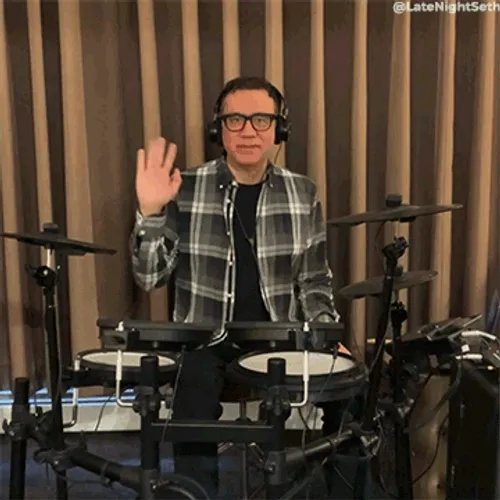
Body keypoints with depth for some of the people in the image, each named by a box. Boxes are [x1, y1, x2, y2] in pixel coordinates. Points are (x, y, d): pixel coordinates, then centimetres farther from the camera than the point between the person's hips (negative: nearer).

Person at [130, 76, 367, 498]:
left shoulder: (302, 194, 1)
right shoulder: (185, 190, -5)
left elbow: (314, 280, 8)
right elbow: (151, 277, -6)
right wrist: (151, 213, -21)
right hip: (205, 339, -2)